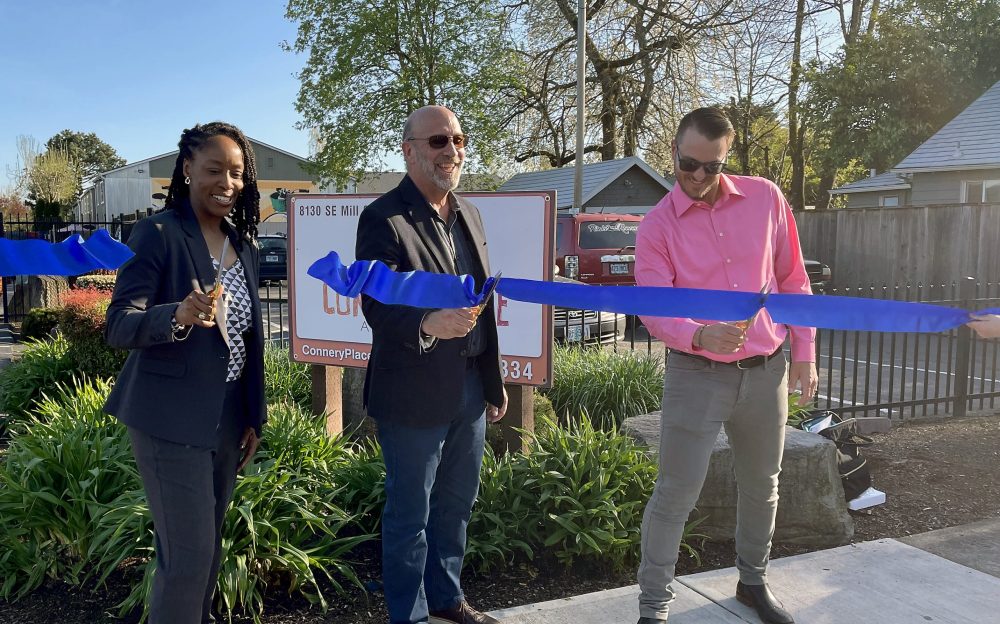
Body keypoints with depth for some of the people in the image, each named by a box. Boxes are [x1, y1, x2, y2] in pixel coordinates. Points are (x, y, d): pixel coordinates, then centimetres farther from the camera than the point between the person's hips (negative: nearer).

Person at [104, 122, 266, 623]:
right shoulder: (158, 233, -10)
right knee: (188, 555, -4)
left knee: (208, 547, 17)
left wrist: (254, 417, 13)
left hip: (226, 419, 7)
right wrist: (179, 316, -37)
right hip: (171, 421, -6)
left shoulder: (242, 243, 9)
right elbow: (118, 326, -17)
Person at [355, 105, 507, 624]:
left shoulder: (469, 215, 11)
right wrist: (427, 324, -40)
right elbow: (376, 307, -19)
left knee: (456, 504, 20)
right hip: (414, 393, -7)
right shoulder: (384, 219, -12)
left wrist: (494, 382, 16)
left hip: (469, 389, 7)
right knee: (410, 515, 8)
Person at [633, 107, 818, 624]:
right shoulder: (657, 226, -6)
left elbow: (792, 279, 6)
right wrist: (699, 336, -35)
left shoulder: (765, 198, 0)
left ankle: (753, 581, 40)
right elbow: (654, 309, -15)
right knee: (676, 492, -3)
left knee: (761, 484, 18)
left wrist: (803, 352, 4)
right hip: (696, 373, -3)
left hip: (766, 369, 4)